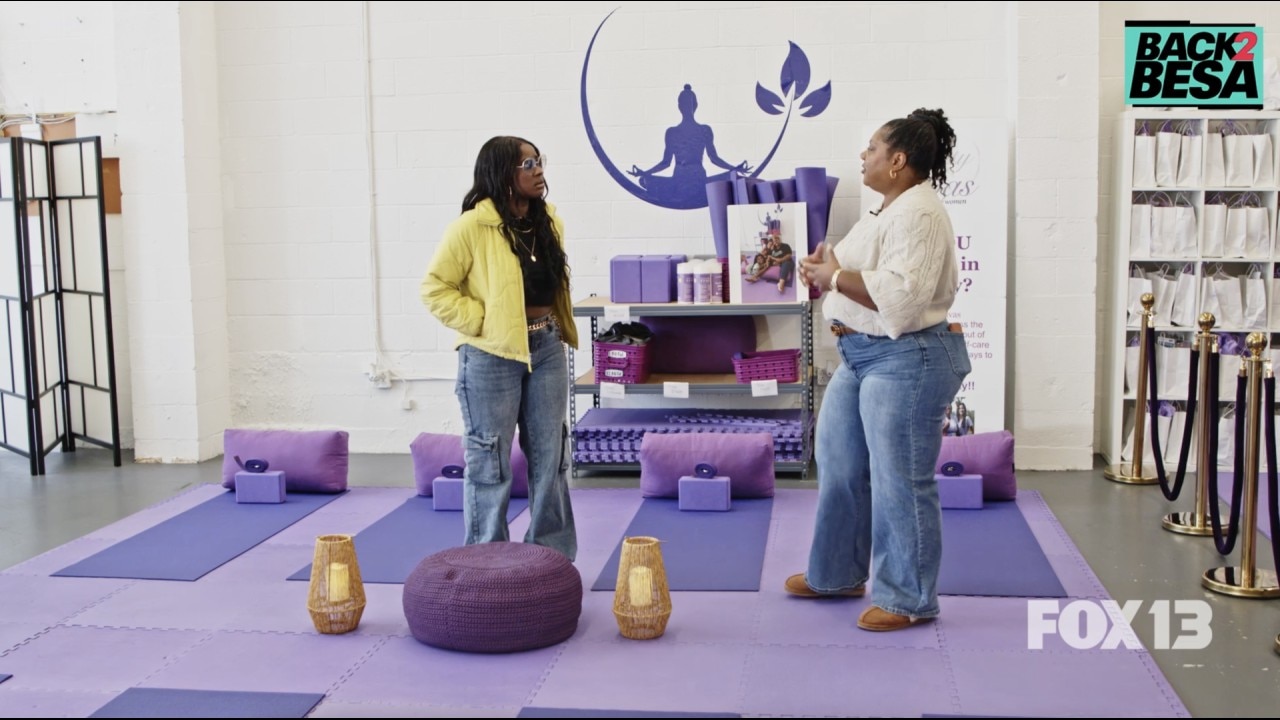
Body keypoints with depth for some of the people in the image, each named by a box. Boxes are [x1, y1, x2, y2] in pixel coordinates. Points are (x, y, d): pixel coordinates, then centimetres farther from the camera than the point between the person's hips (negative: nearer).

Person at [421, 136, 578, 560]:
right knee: (491, 462, 3)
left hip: (546, 349, 6)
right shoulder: (472, 226, -13)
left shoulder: (549, 221, 7)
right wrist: (480, 321, -15)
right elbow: (435, 289, -11)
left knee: (551, 456, 12)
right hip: (492, 356, -6)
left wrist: (555, 327, 11)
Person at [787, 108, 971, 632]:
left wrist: (834, 277, -20)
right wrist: (826, 271, 4)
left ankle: (909, 600, 12)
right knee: (839, 465, 18)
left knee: (900, 481, -1)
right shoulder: (886, 210, 15)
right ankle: (837, 573, 33)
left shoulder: (919, 215, -18)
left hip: (906, 361, -11)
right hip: (861, 357, 11)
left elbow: (900, 294, -28)